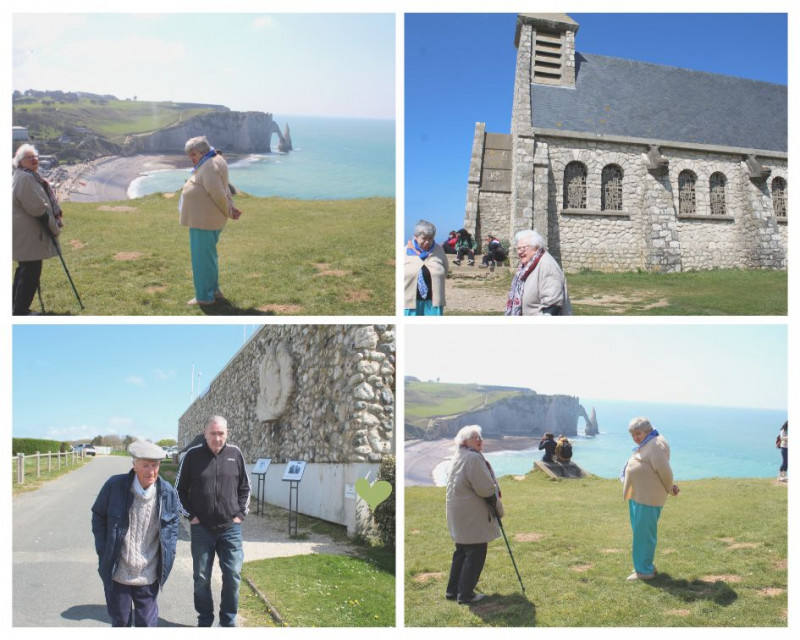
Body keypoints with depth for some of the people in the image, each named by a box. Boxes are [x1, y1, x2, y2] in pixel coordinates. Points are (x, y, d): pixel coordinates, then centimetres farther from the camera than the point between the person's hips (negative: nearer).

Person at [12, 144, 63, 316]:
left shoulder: (31, 177, 19)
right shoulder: (25, 178, -16)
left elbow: (46, 201, 22)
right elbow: (37, 208, -20)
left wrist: (55, 215, 7)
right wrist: (54, 226, -11)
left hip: (27, 233, 11)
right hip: (28, 234, -11)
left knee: (25, 270, 17)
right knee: (31, 272, -8)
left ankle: (17, 308, 25)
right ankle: (20, 312, -4)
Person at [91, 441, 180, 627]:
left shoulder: (167, 493, -8)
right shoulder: (114, 486, -12)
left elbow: (173, 525, 7)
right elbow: (98, 516, 2)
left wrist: (167, 555, -1)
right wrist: (103, 551, -3)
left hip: (148, 576, 0)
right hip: (117, 573, 0)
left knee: (147, 623, 10)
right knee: (120, 622, 17)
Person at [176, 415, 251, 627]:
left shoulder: (235, 454, 1)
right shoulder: (192, 455, -4)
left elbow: (245, 488, 10)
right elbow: (180, 489, 5)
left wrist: (240, 514, 2)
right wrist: (190, 515, -2)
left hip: (231, 528, 1)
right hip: (202, 529, -1)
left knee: (233, 574, 1)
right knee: (202, 578, 8)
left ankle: (228, 621, 17)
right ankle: (205, 620, 24)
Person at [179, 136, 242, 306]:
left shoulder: (209, 167, -20)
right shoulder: (214, 161, 13)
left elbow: (218, 195, -23)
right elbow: (224, 189, 17)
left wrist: (228, 212, -9)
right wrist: (231, 208, 8)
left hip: (204, 220, -11)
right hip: (207, 219, 11)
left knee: (203, 257, -2)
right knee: (209, 255, 19)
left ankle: (204, 296, 5)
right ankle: (214, 290, 29)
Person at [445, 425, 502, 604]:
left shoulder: (459, 457, 14)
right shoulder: (474, 458, -19)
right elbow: (486, 489, -21)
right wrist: (498, 508, -6)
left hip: (459, 514, 10)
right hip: (472, 516, -10)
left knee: (462, 552, 18)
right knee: (475, 555, -1)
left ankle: (453, 590, 24)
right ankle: (465, 594, 5)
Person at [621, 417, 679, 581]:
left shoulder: (656, 444, -17)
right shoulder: (646, 445, 16)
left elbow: (664, 470, -21)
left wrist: (669, 489, -7)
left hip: (648, 498, -10)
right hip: (638, 496, 10)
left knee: (643, 534, -3)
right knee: (641, 532, 19)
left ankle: (644, 570, 6)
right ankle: (645, 565, 31)